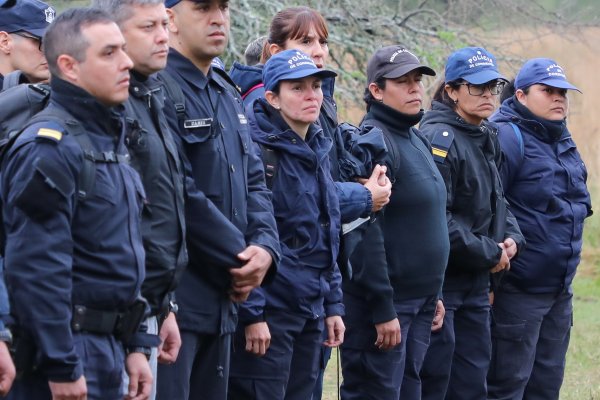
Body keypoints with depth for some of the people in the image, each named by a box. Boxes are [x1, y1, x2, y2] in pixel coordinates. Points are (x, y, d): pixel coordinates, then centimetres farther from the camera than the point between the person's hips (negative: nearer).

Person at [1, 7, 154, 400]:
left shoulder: (109, 141, 15)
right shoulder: (49, 147, -16)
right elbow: (38, 268, -21)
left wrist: (136, 345, 16)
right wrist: (61, 367, -22)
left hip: (108, 348, 9)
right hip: (67, 350, -9)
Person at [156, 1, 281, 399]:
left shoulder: (228, 95, 17)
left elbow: (254, 183, 16)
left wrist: (265, 247, -3)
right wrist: (232, 261, -13)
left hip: (222, 302, 9)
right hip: (172, 301, -9)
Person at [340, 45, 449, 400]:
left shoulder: (418, 141, 15)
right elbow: (366, 231, -21)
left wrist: (433, 295, 19)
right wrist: (382, 309, -22)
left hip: (420, 301, 9)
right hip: (385, 304, -9)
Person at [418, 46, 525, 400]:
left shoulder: (487, 139, 13)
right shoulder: (439, 139, -16)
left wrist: (512, 238, 1)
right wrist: (489, 253, -15)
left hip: (476, 284, 9)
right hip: (439, 279, -9)